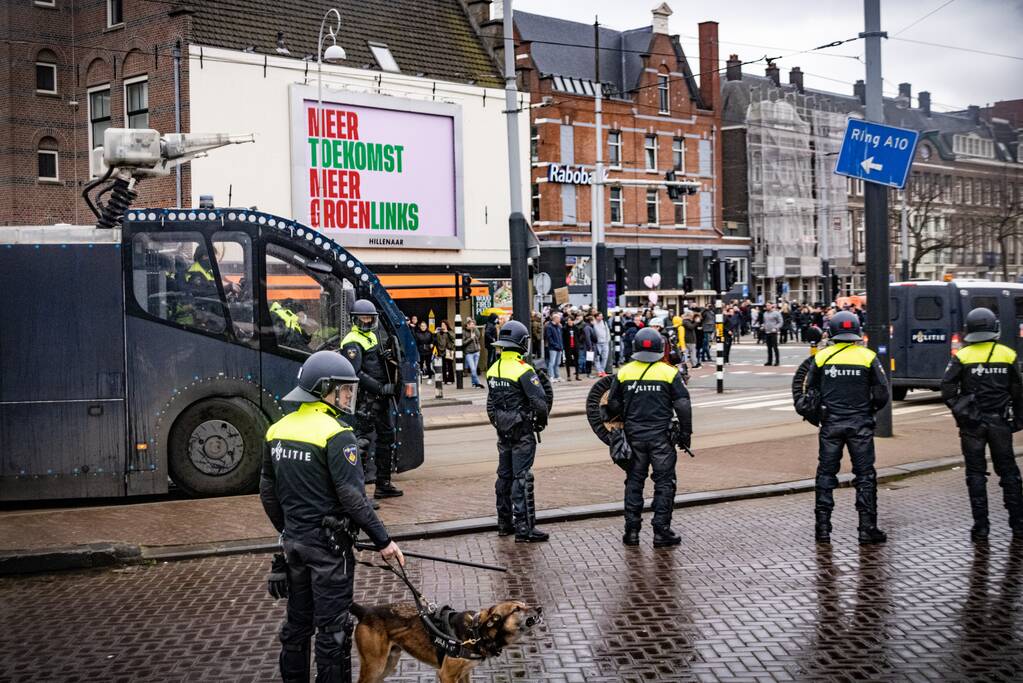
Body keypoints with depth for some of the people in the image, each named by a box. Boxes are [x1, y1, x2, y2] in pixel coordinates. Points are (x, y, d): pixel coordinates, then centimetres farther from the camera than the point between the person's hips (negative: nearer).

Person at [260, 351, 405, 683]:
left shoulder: (277, 430, 5)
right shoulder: (336, 434, -18)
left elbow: (267, 491, 12)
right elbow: (352, 497, -20)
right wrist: (383, 540, -13)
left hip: (293, 540, 7)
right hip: (329, 544, -7)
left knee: (297, 621, 18)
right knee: (333, 628, 2)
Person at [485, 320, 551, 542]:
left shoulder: (493, 369, 6)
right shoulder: (523, 370, -18)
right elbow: (540, 401, -20)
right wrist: (541, 420, -2)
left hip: (502, 430, 7)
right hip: (522, 431, -7)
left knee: (504, 474, 16)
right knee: (522, 477, -6)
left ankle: (504, 522, 25)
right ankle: (524, 528, -5)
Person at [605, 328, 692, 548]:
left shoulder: (623, 373, 1)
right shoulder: (669, 373, -5)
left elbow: (613, 405, 7)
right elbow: (683, 405, -5)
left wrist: (622, 424, 23)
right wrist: (685, 433, 4)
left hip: (634, 436, 3)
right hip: (660, 436, -3)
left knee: (634, 482, 13)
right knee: (664, 483, 5)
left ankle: (631, 531, 14)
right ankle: (661, 532, 4)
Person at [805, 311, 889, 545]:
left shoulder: (822, 357, 0)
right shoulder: (868, 357, -3)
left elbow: (809, 390, 3)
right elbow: (882, 392, -2)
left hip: (831, 424, 1)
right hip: (860, 425, -1)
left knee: (826, 473, 9)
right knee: (865, 475, 6)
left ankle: (822, 527, 9)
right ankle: (867, 528, 5)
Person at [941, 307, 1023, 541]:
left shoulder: (962, 357, -6)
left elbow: (947, 389, -12)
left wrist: (958, 411, 1)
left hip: (972, 424, -1)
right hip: (1000, 423, 1)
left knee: (976, 474, 5)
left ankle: (981, 527, 4)